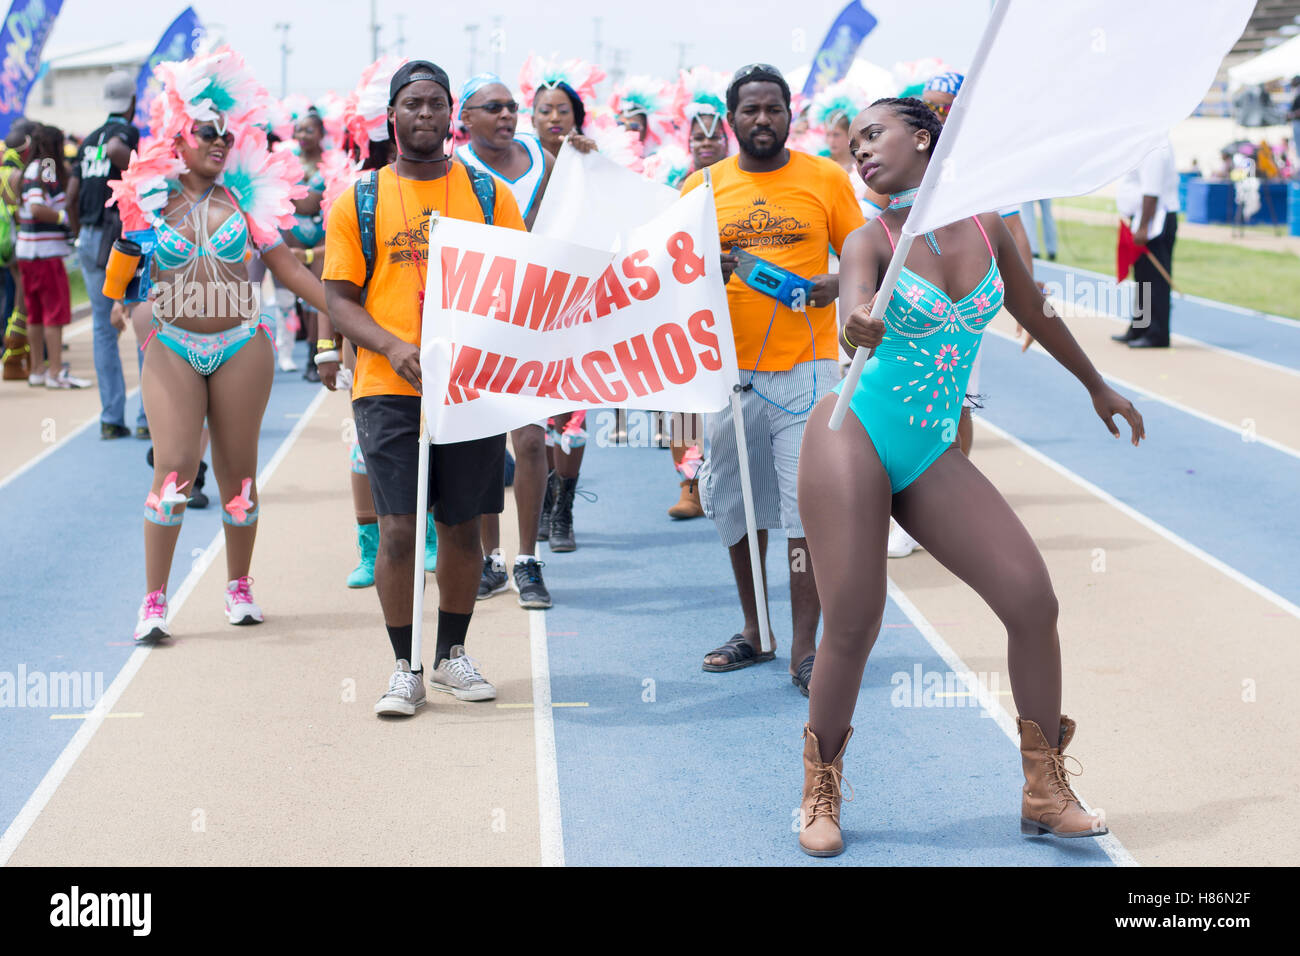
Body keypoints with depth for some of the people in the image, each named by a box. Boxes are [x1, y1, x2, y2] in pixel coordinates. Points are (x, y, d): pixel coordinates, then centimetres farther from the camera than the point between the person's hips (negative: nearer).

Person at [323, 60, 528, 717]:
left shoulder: (489, 194, 9)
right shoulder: (359, 201, 6)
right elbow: (339, 300, 3)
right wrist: (393, 346, -15)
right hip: (390, 388, -1)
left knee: (462, 526, 8)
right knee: (398, 527, -6)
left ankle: (452, 654, 25)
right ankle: (406, 667, 6)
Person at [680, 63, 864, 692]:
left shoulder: (826, 179, 3)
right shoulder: (702, 187, 7)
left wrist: (833, 284, -14)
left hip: (806, 368, -2)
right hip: (731, 370, 3)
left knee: (809, 507, -7)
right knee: (736, 505, 11)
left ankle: (805, 649, -2)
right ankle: (754, 631, 26)